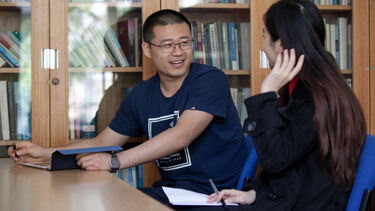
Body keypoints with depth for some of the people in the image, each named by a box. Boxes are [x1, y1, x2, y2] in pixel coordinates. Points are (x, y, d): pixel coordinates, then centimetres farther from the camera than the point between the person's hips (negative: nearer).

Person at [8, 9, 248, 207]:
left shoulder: (210, 79, -11)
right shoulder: (141, 95, 8)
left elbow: (180, 136, -23)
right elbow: (101, 143, 16)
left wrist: (115, 161, -28)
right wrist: (45, 153, 3)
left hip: (216, 194, -6)